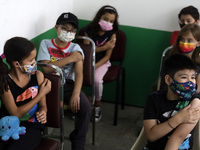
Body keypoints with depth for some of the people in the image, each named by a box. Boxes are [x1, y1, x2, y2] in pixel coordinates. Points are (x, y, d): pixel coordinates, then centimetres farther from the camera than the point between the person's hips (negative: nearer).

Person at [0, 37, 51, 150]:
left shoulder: (37, 76, -1)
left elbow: (43, 105, 8)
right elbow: (15, 114, -11)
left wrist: (42, 113, -18)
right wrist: (41, 94, -10)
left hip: (31, 127, 0)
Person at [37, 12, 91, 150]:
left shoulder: (75, 48, 4)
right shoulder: (46, 44, 3)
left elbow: (79, 74, -9)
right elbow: (46, 68, -10)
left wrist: (76, 94, -25)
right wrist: (70, 59, -14)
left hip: (68, 83, 1)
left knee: (85, 106, -25)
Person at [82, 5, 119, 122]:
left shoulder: (112, 34, -9)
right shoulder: (89, 30, -6)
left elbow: (107, 56, -10)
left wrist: (94, 67, -23)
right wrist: (103, 47, -21)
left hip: (102, 62, -2)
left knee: (97, 79, -31)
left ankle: (97, 106, -5)